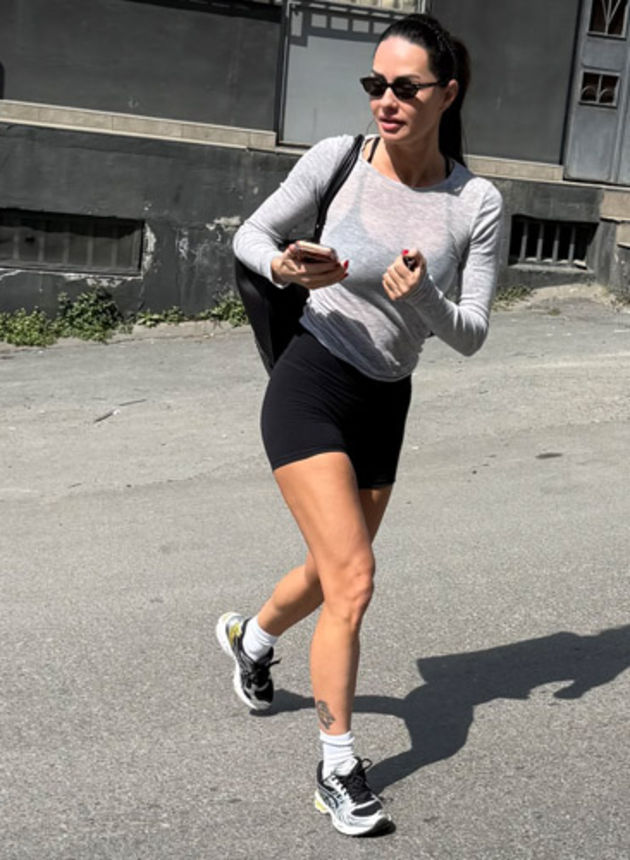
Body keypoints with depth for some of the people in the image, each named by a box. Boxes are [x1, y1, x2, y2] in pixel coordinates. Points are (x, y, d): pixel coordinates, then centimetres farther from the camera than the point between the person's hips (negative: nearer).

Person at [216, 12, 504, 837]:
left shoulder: (478, 203, -8)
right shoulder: (338, 157, -11)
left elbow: (471, 336, -6)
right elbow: (250, 234, 0)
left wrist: (424, 298, -27)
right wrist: (284, 266, -22)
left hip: (385, 405, 4)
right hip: (311, 387, -3)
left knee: (332, 574, 19)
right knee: (353, 579, -13)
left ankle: (250, 636, 53)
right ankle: (339, 767, 6)